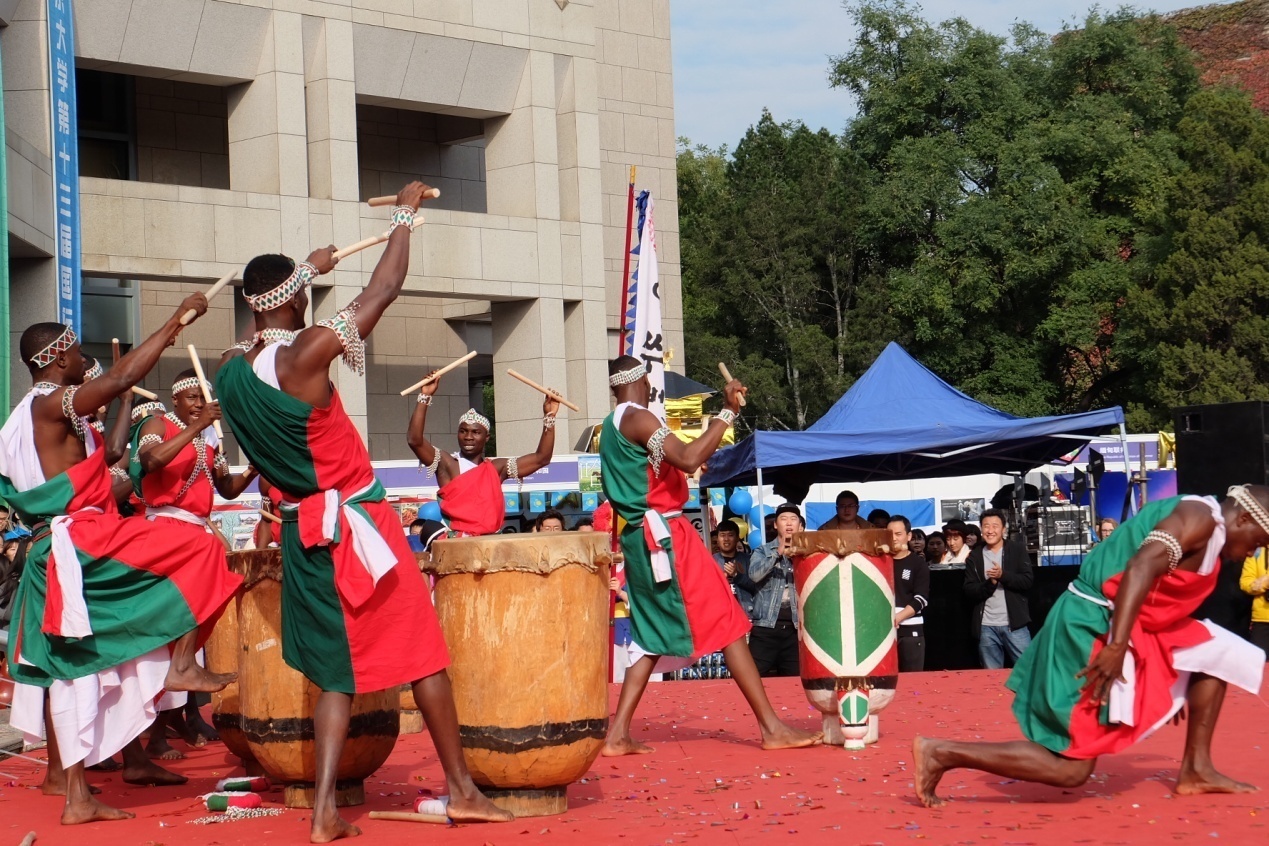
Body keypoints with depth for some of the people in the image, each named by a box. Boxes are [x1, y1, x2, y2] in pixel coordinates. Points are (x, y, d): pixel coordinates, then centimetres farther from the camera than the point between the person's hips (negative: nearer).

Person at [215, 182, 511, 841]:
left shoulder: (229, 370, 0)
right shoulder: (306, 354, -19)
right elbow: (383, 290, -11)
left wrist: (304, 271, 32)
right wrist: (405, 214, 3)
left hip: (303, 532, 7)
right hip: (358, 525, -7)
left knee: (337, 669, 11)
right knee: (422, 650, 4)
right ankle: (462, 789, 11)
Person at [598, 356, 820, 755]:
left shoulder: (612, 425, 17)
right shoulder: (637, 418, -13)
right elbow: (688, 459, -26)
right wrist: (727, 412, -21)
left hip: (641, 538, 10)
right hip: (665, 534, -10)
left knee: (653, 636, 13)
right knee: (726, 622, -7)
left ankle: (617, 734, 6)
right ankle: (771, 727, -8)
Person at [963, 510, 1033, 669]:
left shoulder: (1017, 549, 4)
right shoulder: (974, 556, 8)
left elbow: (1027, 581, -5)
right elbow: (968, 591, 1)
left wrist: (1002, 575, -18)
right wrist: (990, 582, -15)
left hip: (1014, 624, -2)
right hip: (986, 627, 2)